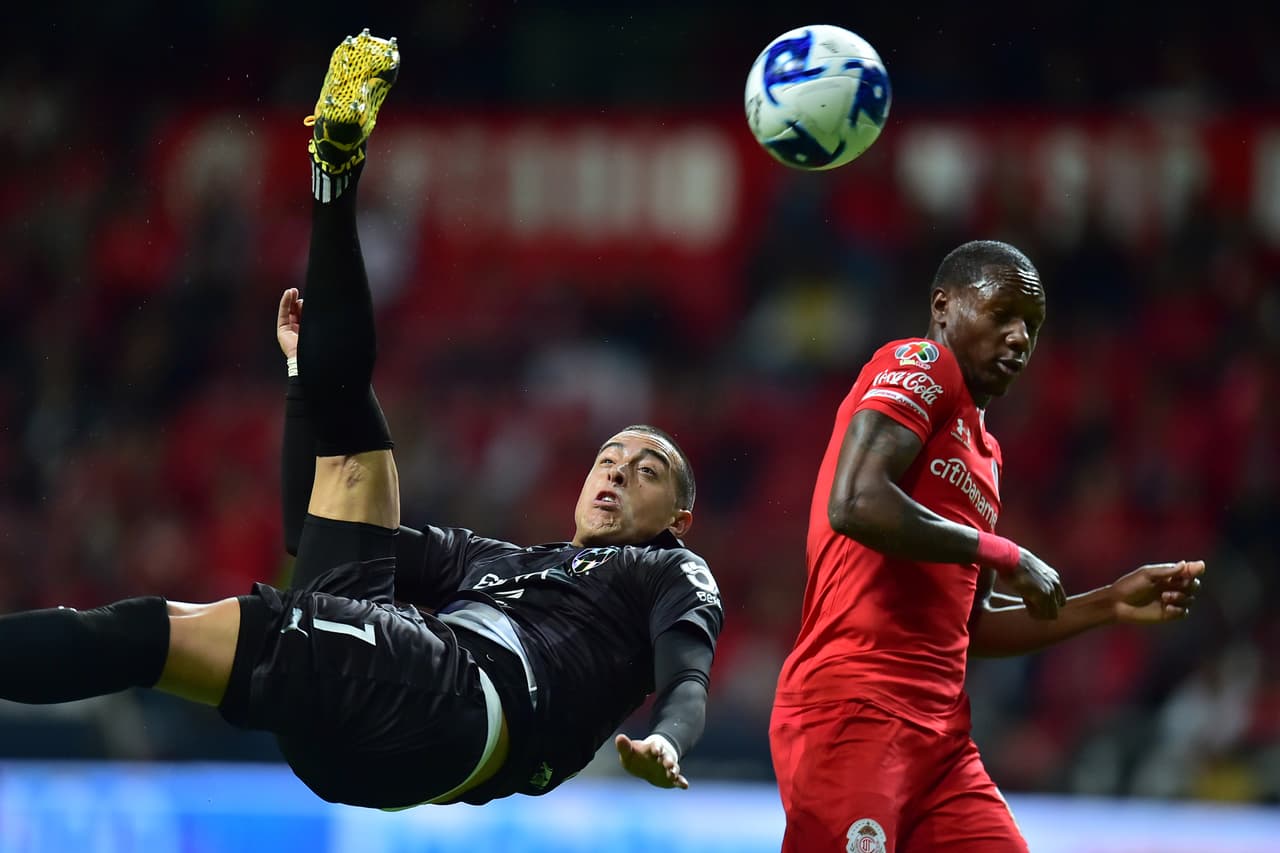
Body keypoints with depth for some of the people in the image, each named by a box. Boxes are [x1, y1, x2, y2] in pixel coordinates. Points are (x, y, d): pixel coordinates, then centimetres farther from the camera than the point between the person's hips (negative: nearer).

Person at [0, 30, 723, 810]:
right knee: (349, 448, 13)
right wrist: (303, 367, 35)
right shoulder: (488, 555, 41)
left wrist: (663, 746, -23)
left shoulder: (673, 577, 24)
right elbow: (318, 529, 39)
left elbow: (687, 679, 2)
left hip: (476, 701, -6)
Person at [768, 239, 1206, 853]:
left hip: (940, 730, 9)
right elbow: (854, 504, -18)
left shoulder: (983, 452, 24)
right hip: (853, 711, -9)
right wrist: (1001, 554, -10)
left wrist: (1107, 607, 20)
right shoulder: (919, 366, -1)